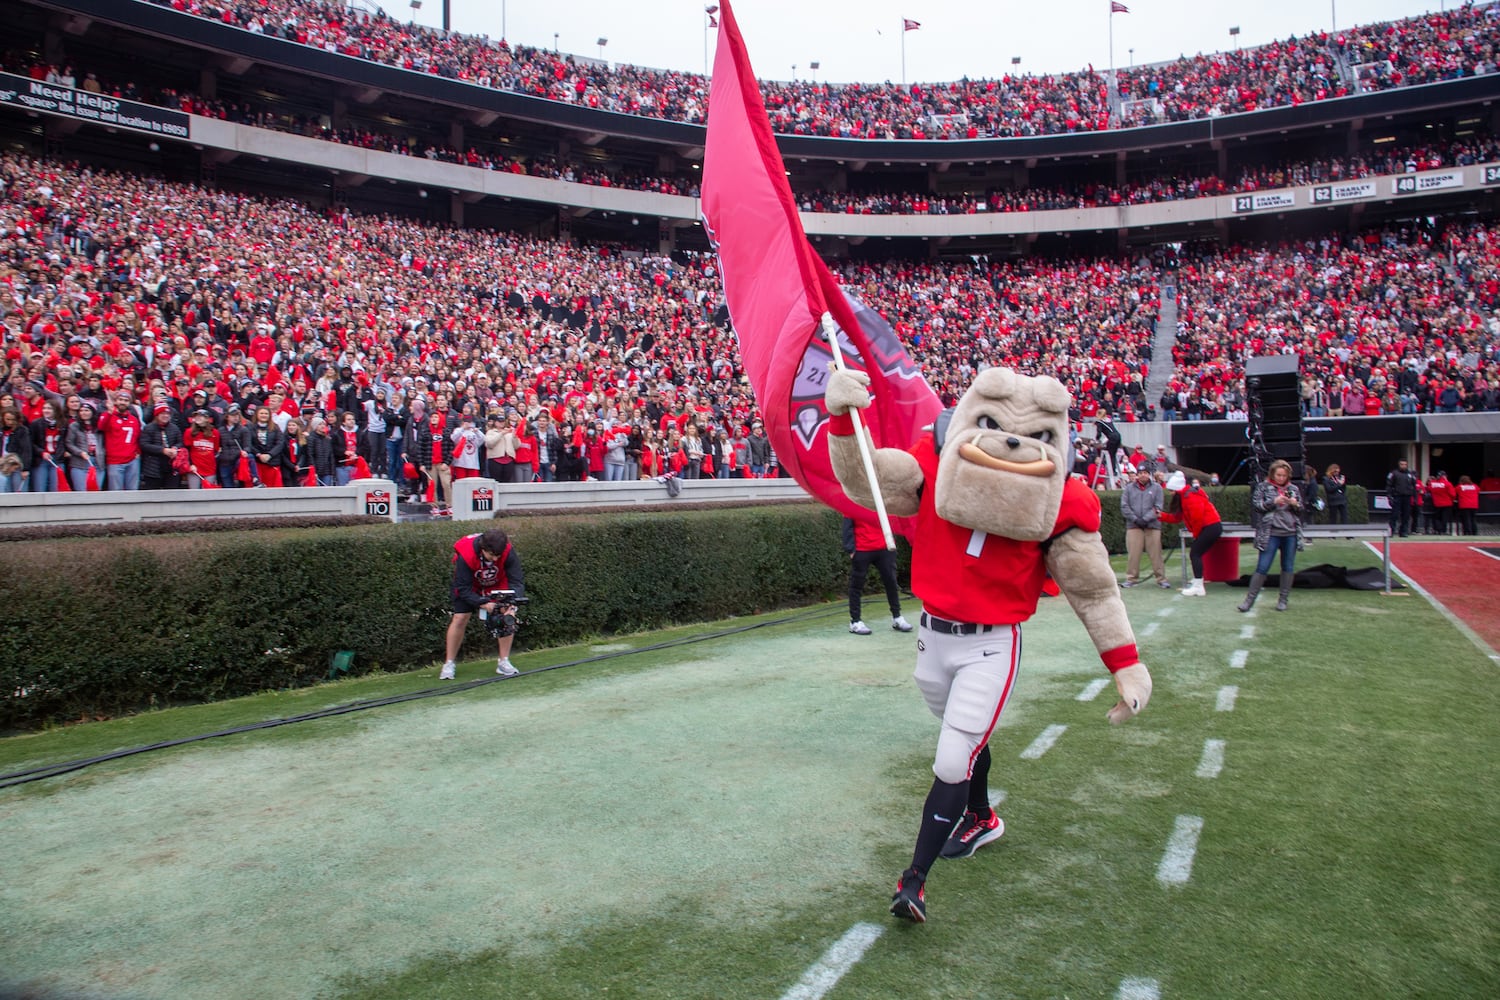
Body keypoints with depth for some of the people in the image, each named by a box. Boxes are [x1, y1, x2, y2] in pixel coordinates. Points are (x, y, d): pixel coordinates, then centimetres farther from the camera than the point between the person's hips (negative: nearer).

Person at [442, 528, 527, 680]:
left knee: (508, 617, -12)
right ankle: (449, 664, 4)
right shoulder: (465, 555, -38)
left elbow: (517, 580, -31)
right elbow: (463, 588, -31)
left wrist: (512, 604, -47)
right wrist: (482, 604, -43)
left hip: (497, 585, 2)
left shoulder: (509, 552, -35)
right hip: (470, 586, -1)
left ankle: (504, 662, 0)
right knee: (460, 618, -11)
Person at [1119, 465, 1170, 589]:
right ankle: (1132, 578, 8)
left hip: (1152, 525, -1)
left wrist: (1145, 519, -13)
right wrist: (1135, 519, -9)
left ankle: (1161, 579, 6)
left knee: (1156, 553, -1)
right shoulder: (1129, 488, 9)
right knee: (1133, 553, -1)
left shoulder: (1156, 487, 6)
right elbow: (1124, 507, 3)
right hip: (1133, 525, 1)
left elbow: (1158, 507, -2)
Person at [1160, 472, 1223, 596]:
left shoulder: (1190, 496, -16)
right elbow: (1177, 517, 14)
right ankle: (1197, 584, 12)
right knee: (1196, 554, 10)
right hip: (1212, 527, 10)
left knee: (1194, 554, -10)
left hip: (1210, 527, -10)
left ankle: (1198, 587, -11)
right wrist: (1162, 515, 4)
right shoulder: (1183, 496, 16)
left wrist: (1196, 534, -6)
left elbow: (1197, 516, -19)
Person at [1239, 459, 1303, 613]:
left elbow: (1301, 510, 15)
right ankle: (1250, 598, 0)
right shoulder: (1263, 487, 2)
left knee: (1288, 567, 7)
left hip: (1291, 534, 4)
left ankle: (1283, 599, 17)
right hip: (1270, 534, -4)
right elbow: (1255, 506, -3)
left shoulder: (1293, 489, 11)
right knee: (1262, 567, -6)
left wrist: (1296, 505, -8)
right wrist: (1273, 501, -15)